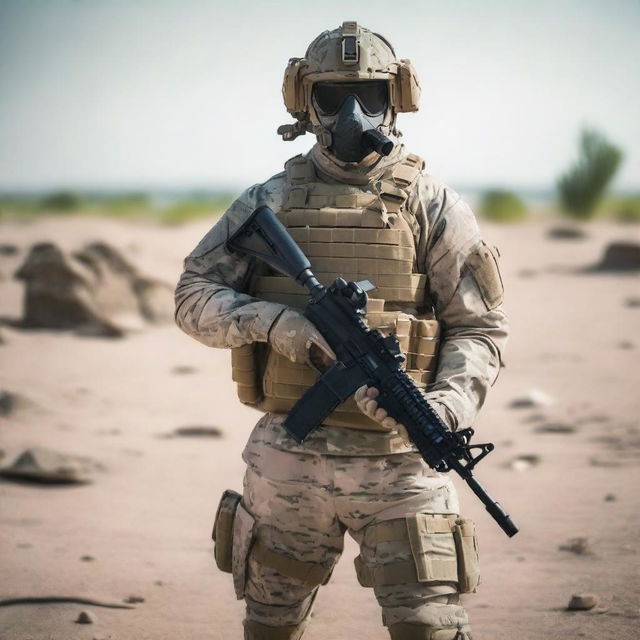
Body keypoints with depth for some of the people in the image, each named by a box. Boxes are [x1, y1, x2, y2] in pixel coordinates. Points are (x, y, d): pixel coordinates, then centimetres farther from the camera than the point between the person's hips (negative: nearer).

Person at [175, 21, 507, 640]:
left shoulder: (431, 205, 2)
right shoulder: (269, 203, 6)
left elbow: (479, 328, 1)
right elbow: (193, 297, 3)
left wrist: (448, 405, -17)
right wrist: (273, 322, -16)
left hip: (399, 465, -2)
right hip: (288, 460, 2)